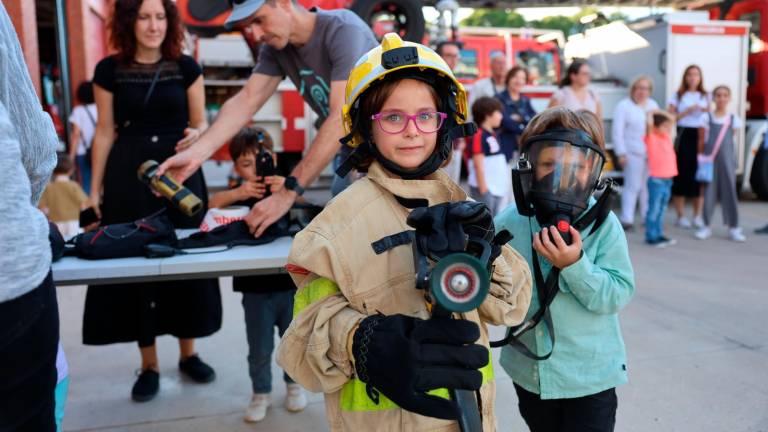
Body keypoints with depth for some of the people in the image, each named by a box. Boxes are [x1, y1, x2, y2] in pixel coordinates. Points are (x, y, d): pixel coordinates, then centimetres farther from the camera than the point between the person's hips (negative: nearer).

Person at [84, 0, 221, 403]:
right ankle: (149, 364, 19)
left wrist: (195, 135, -18)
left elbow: (200, 121, 6)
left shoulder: (186, 67, 2)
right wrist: (95, 188, 3)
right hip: (129, 174, 0)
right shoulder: (109, 70, 2)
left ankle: (188, 353, 24)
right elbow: (105, 133, 4)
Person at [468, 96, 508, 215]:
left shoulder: (493, 135, 14)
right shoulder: (479, 135, -14)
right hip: (485, 187, -9)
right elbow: (478, 164, -18)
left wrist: (507, 181, 20)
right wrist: (483, 188, -19)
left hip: (497, 186, 10)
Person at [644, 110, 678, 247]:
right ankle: (651, 236, 2)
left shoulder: (667, 136, 12)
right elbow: (649, 124, -25)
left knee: (661, 209, 13)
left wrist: (659, 112, 13)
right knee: (654, 209, -3)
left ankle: (659, 234, 19)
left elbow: (672, 119, 22)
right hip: (656, 179, -7)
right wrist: (649, 114, -8)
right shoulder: (651, 138, -9)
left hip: (667, 179, 7)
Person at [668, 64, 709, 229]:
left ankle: (697, 216, 10)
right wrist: (686, 112, -13)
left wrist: (706, 111, -5)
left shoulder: (705, 96, 14)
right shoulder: (678, 96, 7)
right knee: (681, 175, -3)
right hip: (683, 136, -2)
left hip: (700, 137, 2)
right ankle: (681, 216, 6)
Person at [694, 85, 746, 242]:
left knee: (729, 191, 3)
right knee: (709, 191, 2)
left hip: (727, 159, 1)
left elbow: (731, 136, 10)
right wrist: (701, 159, -2)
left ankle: (733, 228, 11)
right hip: (709, 160, -1)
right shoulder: (706, 118, 1)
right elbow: (702, 141, 1)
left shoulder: (734, 119, 5)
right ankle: (707, 226, 13)